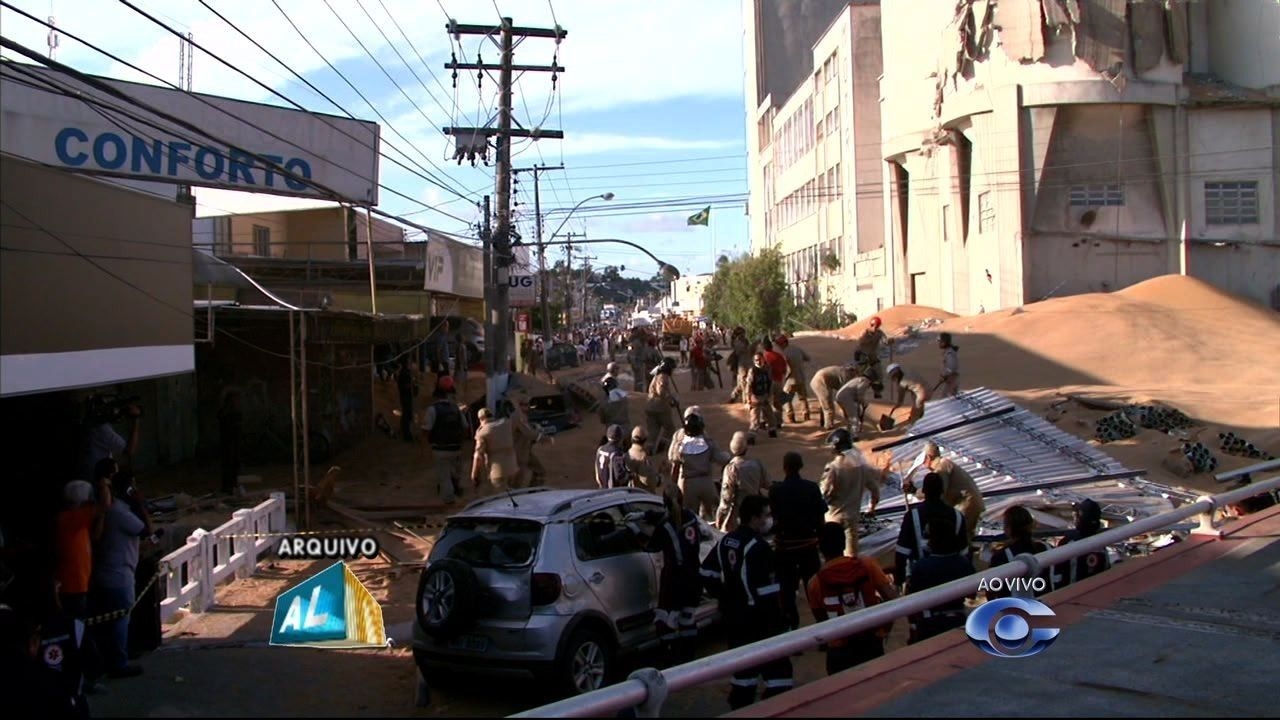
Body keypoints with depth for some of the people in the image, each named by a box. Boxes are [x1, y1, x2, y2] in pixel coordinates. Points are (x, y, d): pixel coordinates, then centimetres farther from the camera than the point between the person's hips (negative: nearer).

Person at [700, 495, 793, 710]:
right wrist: (777, 622, -15)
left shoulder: (725, 542, 7)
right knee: (777, 668, -3)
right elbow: (765, 591, -22)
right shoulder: (758, 547, -19)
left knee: (744, 665, 20)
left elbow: (707, 574, 14)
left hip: (733, 618, 9)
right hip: (757, 620, -9)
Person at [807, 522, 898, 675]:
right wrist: (884, 628, 4)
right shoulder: (868, 565, -9)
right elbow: (892, 599, -11)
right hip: (871, 645, 1)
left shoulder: (816, 583, -10)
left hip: (839, 652, -1)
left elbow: (821, 621, 0)